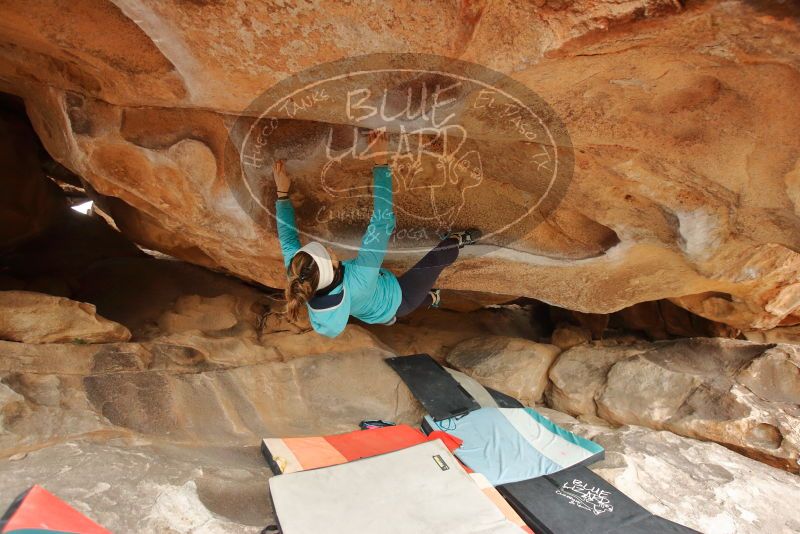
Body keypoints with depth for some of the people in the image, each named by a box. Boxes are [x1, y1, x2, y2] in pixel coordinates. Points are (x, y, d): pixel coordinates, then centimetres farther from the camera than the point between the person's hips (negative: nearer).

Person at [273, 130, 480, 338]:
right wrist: (381, 164, -45)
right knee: (445, 253, 6)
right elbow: (382, 222, -48)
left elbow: (288, 242, -19)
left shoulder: (301, 283, -36)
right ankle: (459, 240, 39)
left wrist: (282, 192, -18)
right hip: (397, 301, -5)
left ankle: (431, 298, 65)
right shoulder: (360, 277, -51)